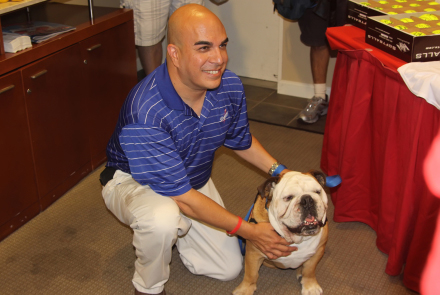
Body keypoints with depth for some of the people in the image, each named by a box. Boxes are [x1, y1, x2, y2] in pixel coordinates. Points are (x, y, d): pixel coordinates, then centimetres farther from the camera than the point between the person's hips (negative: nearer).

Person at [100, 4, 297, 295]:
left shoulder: (230, 86, -18)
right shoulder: (144, 115, -40)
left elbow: (240, 139, 5)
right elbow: (182, 197, -34)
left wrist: (279, 170, -9)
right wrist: (249, 230, -29)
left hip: (195, 179, 6)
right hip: (134, 182, -5)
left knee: (230, 268, 5)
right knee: (164, 219, -40)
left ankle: (174, 231, 29)